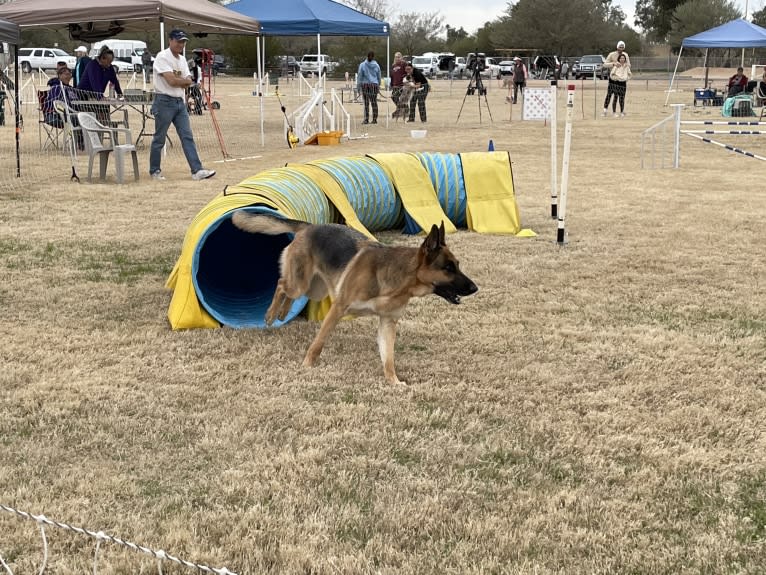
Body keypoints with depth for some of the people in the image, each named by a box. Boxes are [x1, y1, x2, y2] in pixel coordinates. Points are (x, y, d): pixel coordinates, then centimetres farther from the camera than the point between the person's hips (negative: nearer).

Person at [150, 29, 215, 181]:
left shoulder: (182, 59, 14)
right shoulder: (162, 57, -12)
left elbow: (188, 82, 6)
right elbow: (172, 81, -21)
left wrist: (178, 81, -12)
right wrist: (184, 80, -4)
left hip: (180, 102, 8)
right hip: (164, 102, -8)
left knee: (187, 136, 0)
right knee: (159, 138, 2)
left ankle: (197, 170, -4)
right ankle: (155, 171, 13)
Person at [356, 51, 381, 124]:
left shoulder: (362, 65, -2)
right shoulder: (376, 65, 4)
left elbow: (359, 76, -1)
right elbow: (379, 77, 13)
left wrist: (358, 85, 5)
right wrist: (378, 85, 26)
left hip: (365, 84, -2)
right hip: (374, 84, 2)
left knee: (366, 102, 0)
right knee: (374, 102, 6)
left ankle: (366, 119, -4)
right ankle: (374, 119, 8)